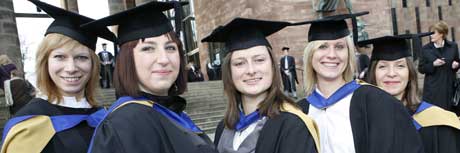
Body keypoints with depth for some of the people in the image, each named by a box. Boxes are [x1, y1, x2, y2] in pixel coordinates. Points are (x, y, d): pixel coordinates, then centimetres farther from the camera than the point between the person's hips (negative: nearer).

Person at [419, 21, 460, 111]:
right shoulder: (425, 49, -2)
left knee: (449, 111, 6)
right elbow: (421, 69, -2)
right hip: (433, 88, -2)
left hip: (449, 86, 2)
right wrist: (433, 64, -18)